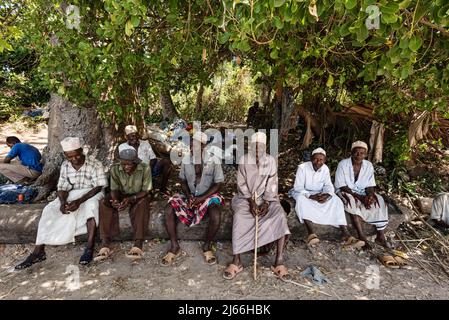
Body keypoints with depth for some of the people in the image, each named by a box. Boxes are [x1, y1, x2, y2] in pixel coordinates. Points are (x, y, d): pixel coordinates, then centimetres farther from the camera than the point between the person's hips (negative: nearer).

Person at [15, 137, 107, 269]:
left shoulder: (95, 164, -14)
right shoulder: (65, 166, 1)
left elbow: (98, 187, -18)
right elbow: (62, 188, 2)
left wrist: (79, 201, -31)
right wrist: (63, 202, -21)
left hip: (92, 194, -5)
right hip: (73, 194, 5)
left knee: (91, 206, -39)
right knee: (49, 211, -16)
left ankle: (89, 248, -36)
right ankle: (38, 251, -11)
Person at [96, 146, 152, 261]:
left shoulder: (145, 168, -19)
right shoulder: (115, 169, -12)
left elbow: (146, 190, -16)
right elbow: (114, 189, -8)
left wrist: (131, 199, -33)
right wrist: (115, 200, -32)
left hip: (139, 196, -2)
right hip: (121, 195, 3)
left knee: (143, 203, -37)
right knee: (104, 203, -27)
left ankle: (138, 245, -42)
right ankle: (105, 245, -32)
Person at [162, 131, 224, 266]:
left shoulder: (214, 161, -11)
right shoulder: (186, 161, -1)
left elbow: (218, 184, -9)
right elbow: (183, 180, 10)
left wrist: (201, 198, -18)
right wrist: (188, 195, -10)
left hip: (208, 196, -3)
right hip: (190, 196, 3)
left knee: (216, 215, -34)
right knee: (169, 210, -21)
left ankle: (207, 246, -5)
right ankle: (174, 247, -5)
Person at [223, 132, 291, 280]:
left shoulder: (270, 160, 2)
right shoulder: (243, 160, -1)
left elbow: (272, 184, -2)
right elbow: (242, 184, -4)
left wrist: (266, 203, -16)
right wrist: (251, 201, -17)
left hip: (267, 198, 1)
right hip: (246, 197, -1)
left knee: (280, 215, -27)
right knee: (239, 216, -31)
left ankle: (279, 261, -24)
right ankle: (236, 261, -25)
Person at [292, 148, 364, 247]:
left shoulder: (325, 169, -4)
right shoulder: (302, 167, -18)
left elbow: (328, 185, -7)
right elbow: (298, 187, -21)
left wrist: (326, 195, -31)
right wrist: (311, 196, -36)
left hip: (320, 194, 4)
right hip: (304, 193, -4)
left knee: (336, 200, -22)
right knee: (301, 199, -39)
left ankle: (345, 234, -26)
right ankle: (311, 233, -46)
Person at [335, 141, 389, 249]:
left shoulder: (368, 165, -2)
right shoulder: (343, 164, -15)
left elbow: (370, 186, 0)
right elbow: (341, 186, -17)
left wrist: (370, 196, -24)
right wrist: (359, 197, -26)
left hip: (362, 193, 4)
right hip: (346, 192, -4)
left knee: (379, 201, -19)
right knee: (353, 202, -34)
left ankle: (381, 236, -13)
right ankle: (361, 236, -29)